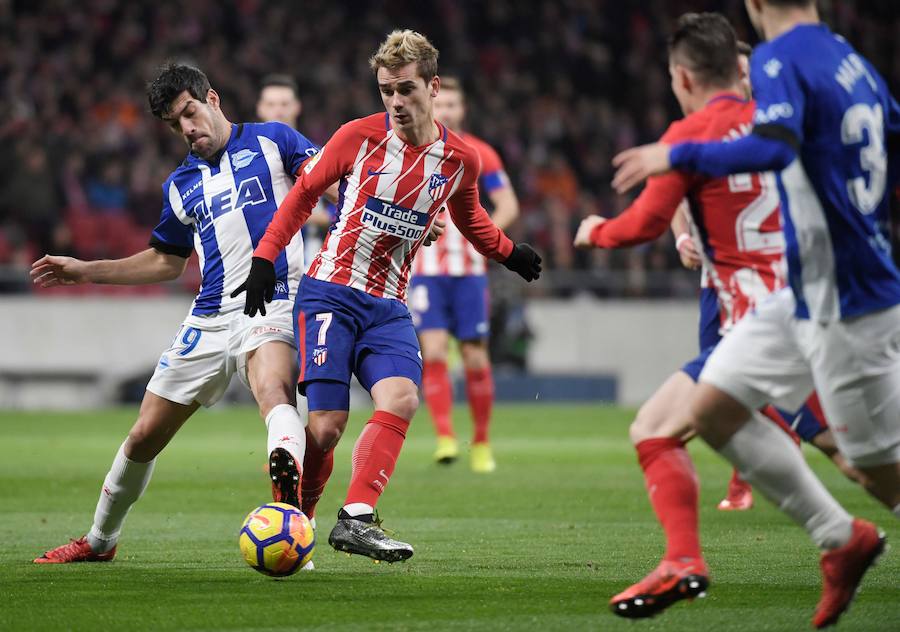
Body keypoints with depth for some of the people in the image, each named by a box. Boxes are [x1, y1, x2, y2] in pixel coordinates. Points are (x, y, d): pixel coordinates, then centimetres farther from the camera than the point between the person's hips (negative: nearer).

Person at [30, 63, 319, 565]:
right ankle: (100, 539, 31)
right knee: (145, 435, 9)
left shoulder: (271, 140, 6)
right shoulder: (181, 185, 19)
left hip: (272, 306, -5)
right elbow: (167, 262, 32)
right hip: (209, 319, 5)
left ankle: (287, 473, -69)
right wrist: (84, 271, 29)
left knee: (274, 389, -38)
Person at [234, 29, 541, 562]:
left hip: (389, 307, 3)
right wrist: (265, 258, 0)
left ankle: (355, 520, -26)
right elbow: (304, 193, 6)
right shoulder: (359, 137, -6)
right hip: (330, 293, -3)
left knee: (402, 399, -24)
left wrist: (508, 251, 20)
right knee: (327, 424, -13)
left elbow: (469, 217, 26)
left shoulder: (460, 159, 3)